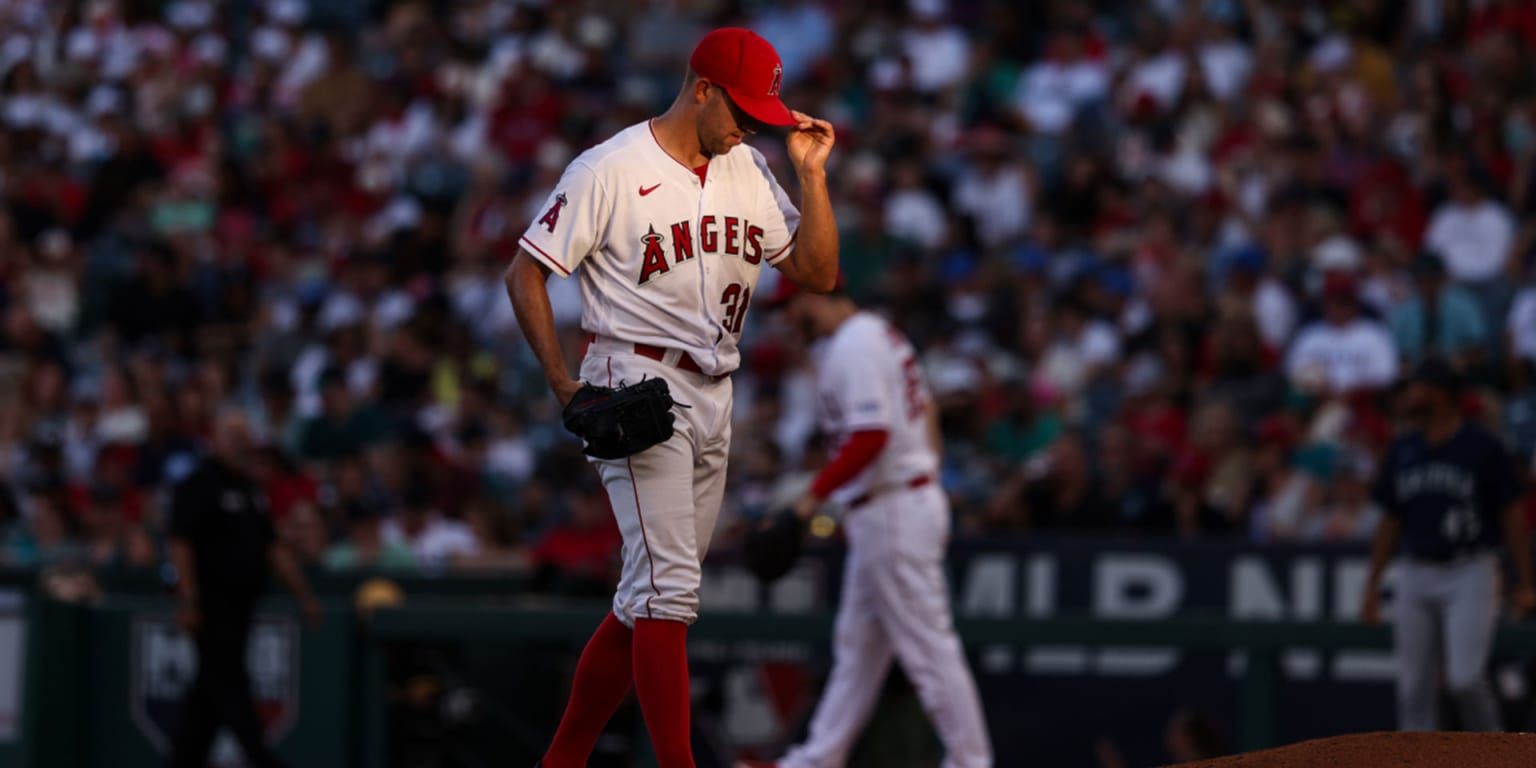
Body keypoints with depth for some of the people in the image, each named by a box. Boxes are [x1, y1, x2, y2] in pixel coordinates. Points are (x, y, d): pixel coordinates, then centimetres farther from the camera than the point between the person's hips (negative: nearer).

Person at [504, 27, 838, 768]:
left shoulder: (748, 171, 11)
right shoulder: (610, 170, -9)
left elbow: (818, 273, 9)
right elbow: (525, 272, -7)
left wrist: (811, 174, -2)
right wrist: (564, 385, -15)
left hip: (713, 398, 7)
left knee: (654, 591, 9)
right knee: (668, 585, -15)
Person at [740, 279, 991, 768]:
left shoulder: (851, 349, -16)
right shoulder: (881, 334, 15)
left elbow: (870, 438, -25)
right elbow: (925, 413, 20)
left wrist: (814, 497, -21)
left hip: (893, 513, -11)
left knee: (927, 646, -7)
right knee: (857, 646, 14)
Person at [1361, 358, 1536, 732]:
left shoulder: (1483, 448, -5)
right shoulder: (1403, 450, 10)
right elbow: (1390, 522, 16)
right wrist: (1372, 585, 11)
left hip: (1470, 576, -5)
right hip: (1415, 575, 5)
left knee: (1464, 679, -14)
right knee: (1414, 687, 3)